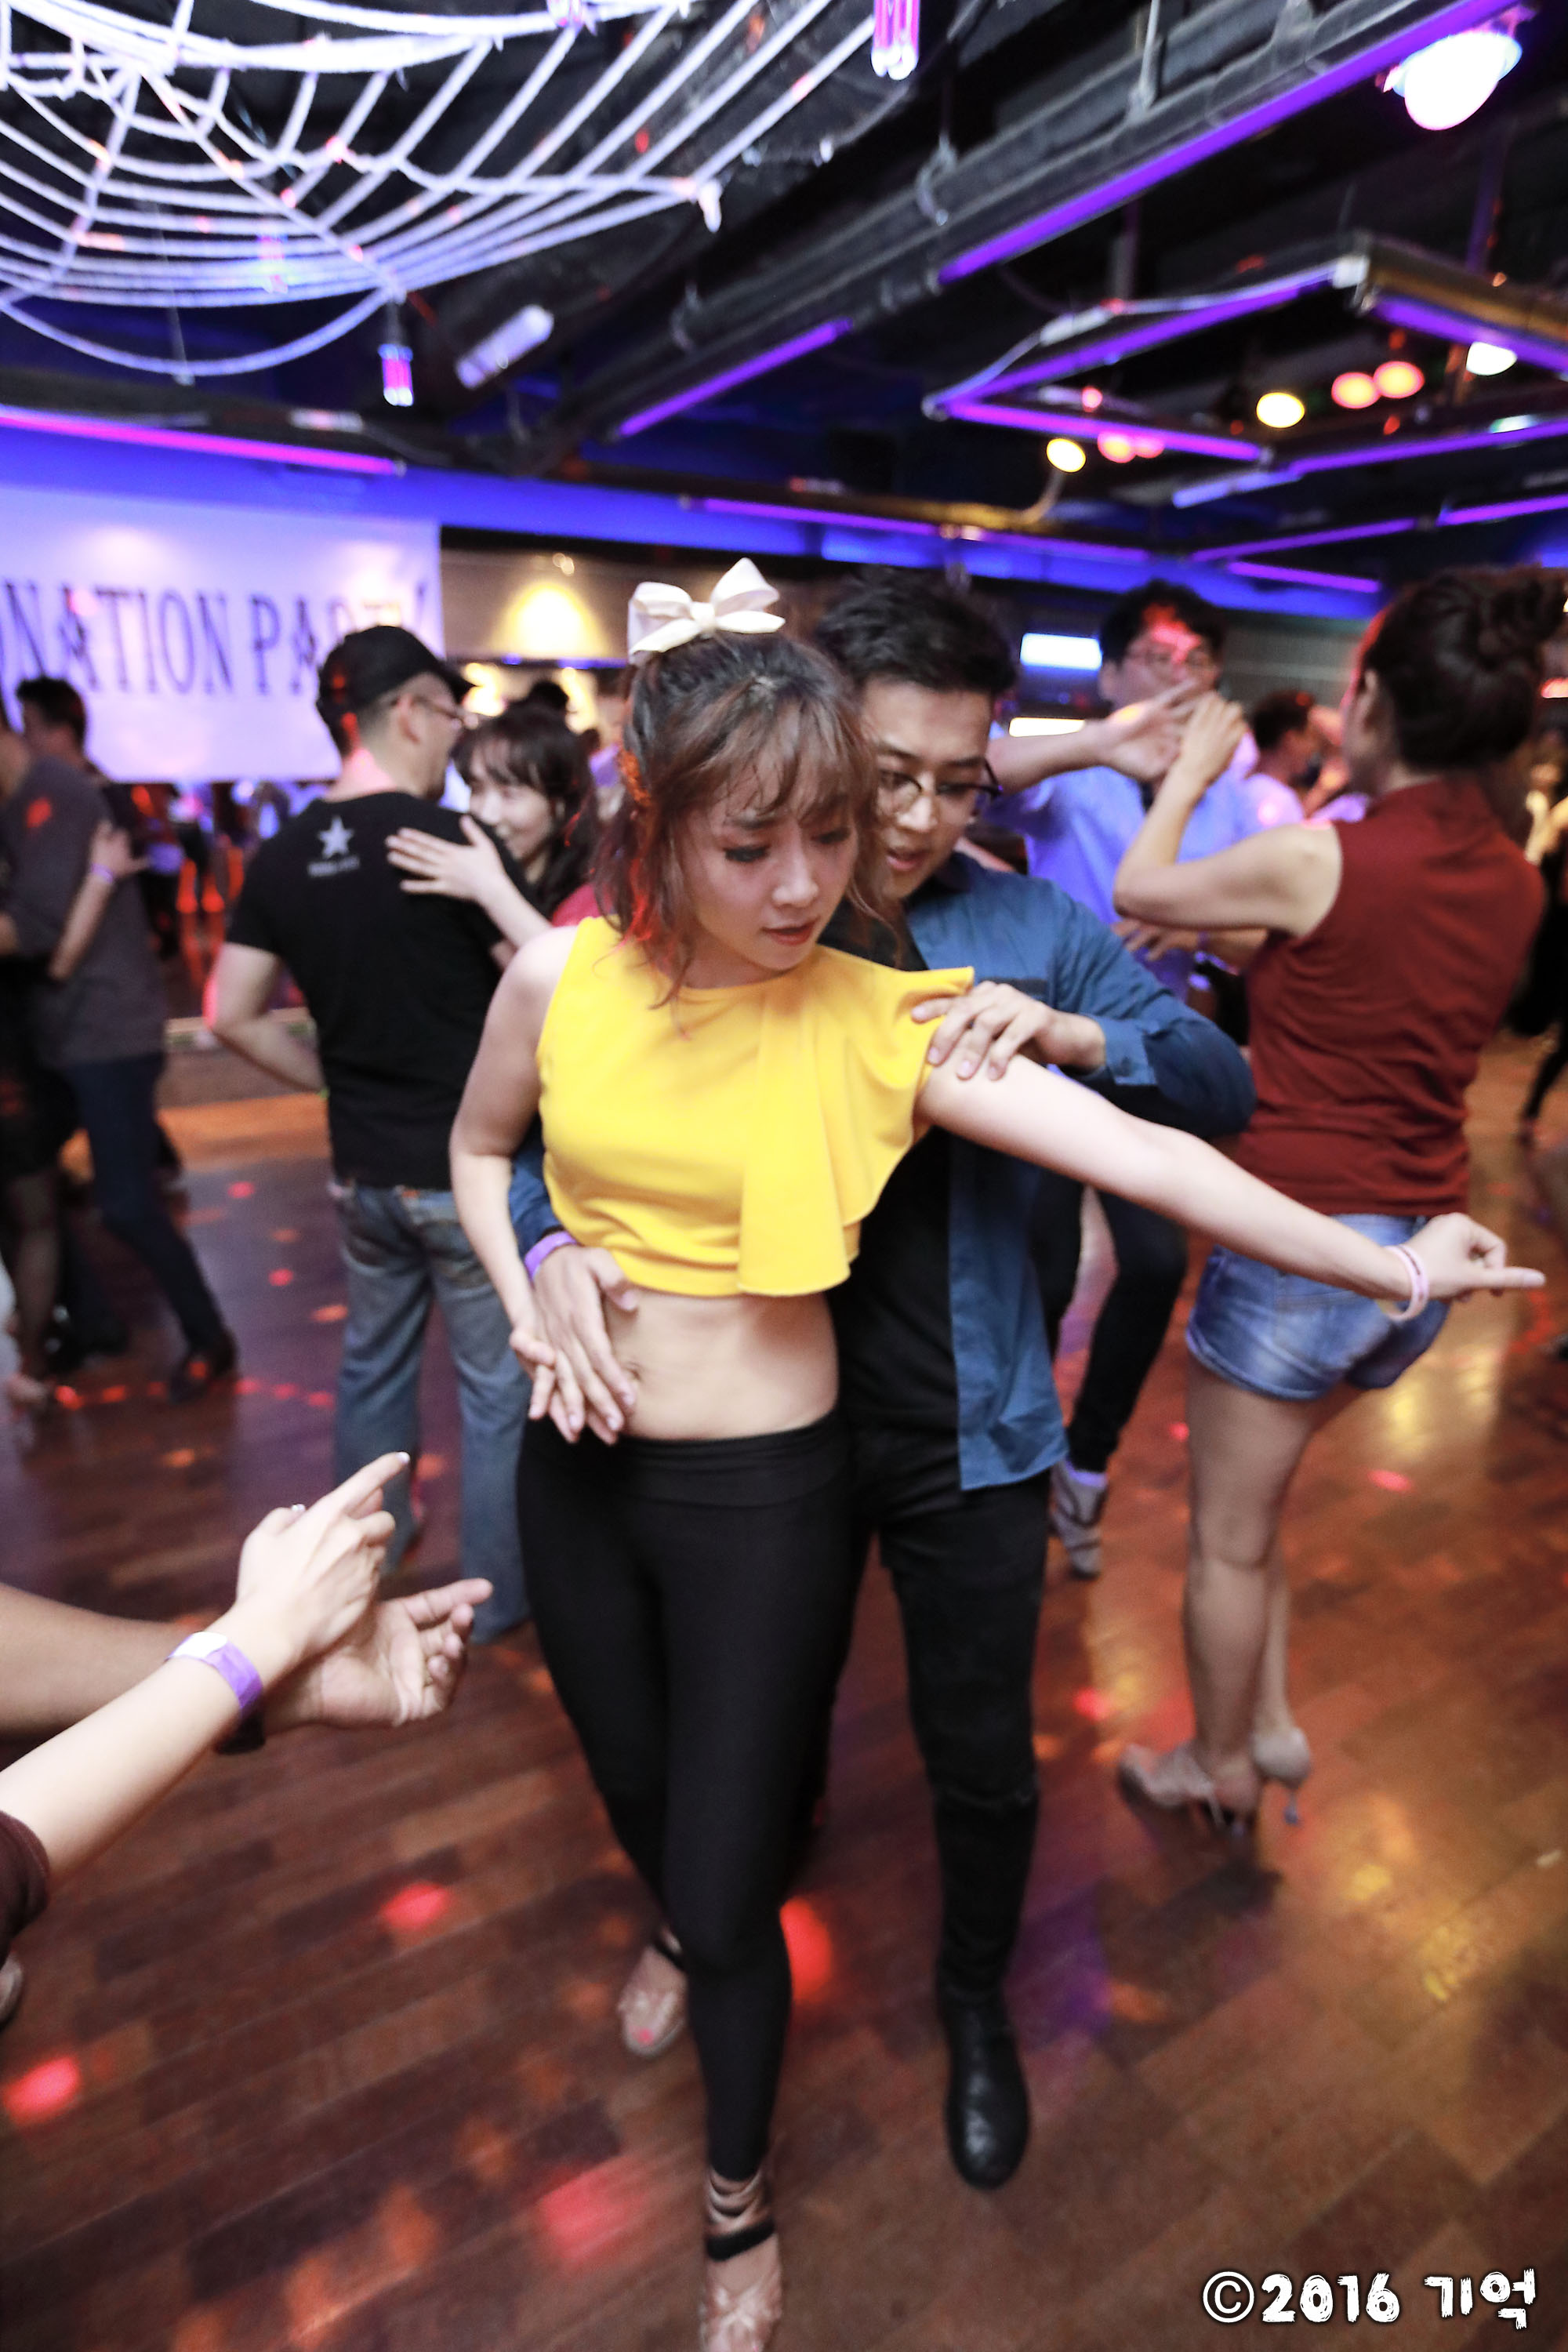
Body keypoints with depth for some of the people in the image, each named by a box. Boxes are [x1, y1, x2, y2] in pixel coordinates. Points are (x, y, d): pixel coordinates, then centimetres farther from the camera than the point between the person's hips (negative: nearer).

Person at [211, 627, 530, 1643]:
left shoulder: (282, 858, 2)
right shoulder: (451, 838, -16)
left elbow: (235, 1015, 5)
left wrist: (338, 1077, 13)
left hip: (363, 1171, 6)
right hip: (466, 1169, -6)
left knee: (372, 1369, 23)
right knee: (495, 1388, 9)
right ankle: (499, 1594, 25)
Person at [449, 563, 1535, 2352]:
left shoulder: (879, 1020, -17)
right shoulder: (563, 976, -9)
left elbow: (1142, 1156, -15)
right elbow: (479, 1149, 9)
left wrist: (1388, 1266, -12)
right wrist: (526, 1303, -7)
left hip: (762, 1491, -3)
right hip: (577, 1466, 4)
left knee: (730, 1887, 10)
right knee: (635, 1791, 28)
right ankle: (679, 1940, 67)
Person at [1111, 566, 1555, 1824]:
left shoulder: (1319, 858, -17)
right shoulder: (1516, 882, 2)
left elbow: (1139, 887, -1)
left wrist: (1194, 766, 13)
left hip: (1303, 1237, -7)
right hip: (1426, 1251, 7)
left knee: (1229, 1538, 15)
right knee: (1250, 1493, 28)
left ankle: (1220, 1768, 36)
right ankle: (1270, 1723, 36)